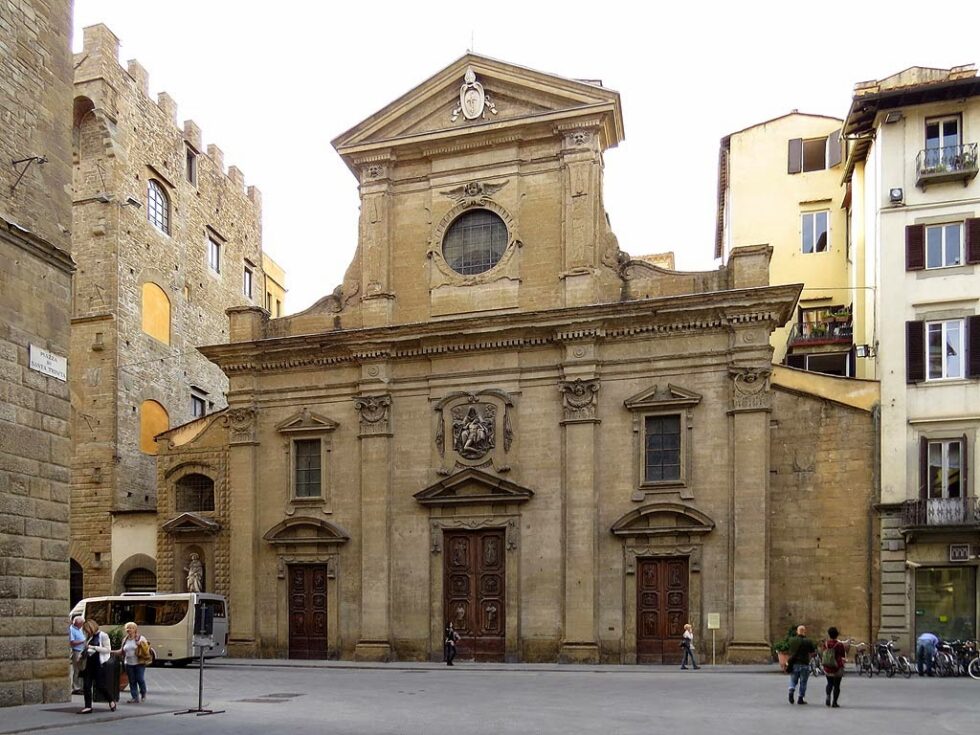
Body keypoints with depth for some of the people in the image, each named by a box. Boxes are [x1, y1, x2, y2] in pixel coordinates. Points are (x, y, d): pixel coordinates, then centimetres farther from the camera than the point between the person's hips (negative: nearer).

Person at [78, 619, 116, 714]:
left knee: (100, 685, -2)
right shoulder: (89, 637, 12)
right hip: (89, 663, 7)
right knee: (86, 685, 0)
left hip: (99, 664, -7)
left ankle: (111, 700, 20)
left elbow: (108, 649, -14)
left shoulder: (103, 636, -8)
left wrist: (94, 647, -19)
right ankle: (88, 706, 4)